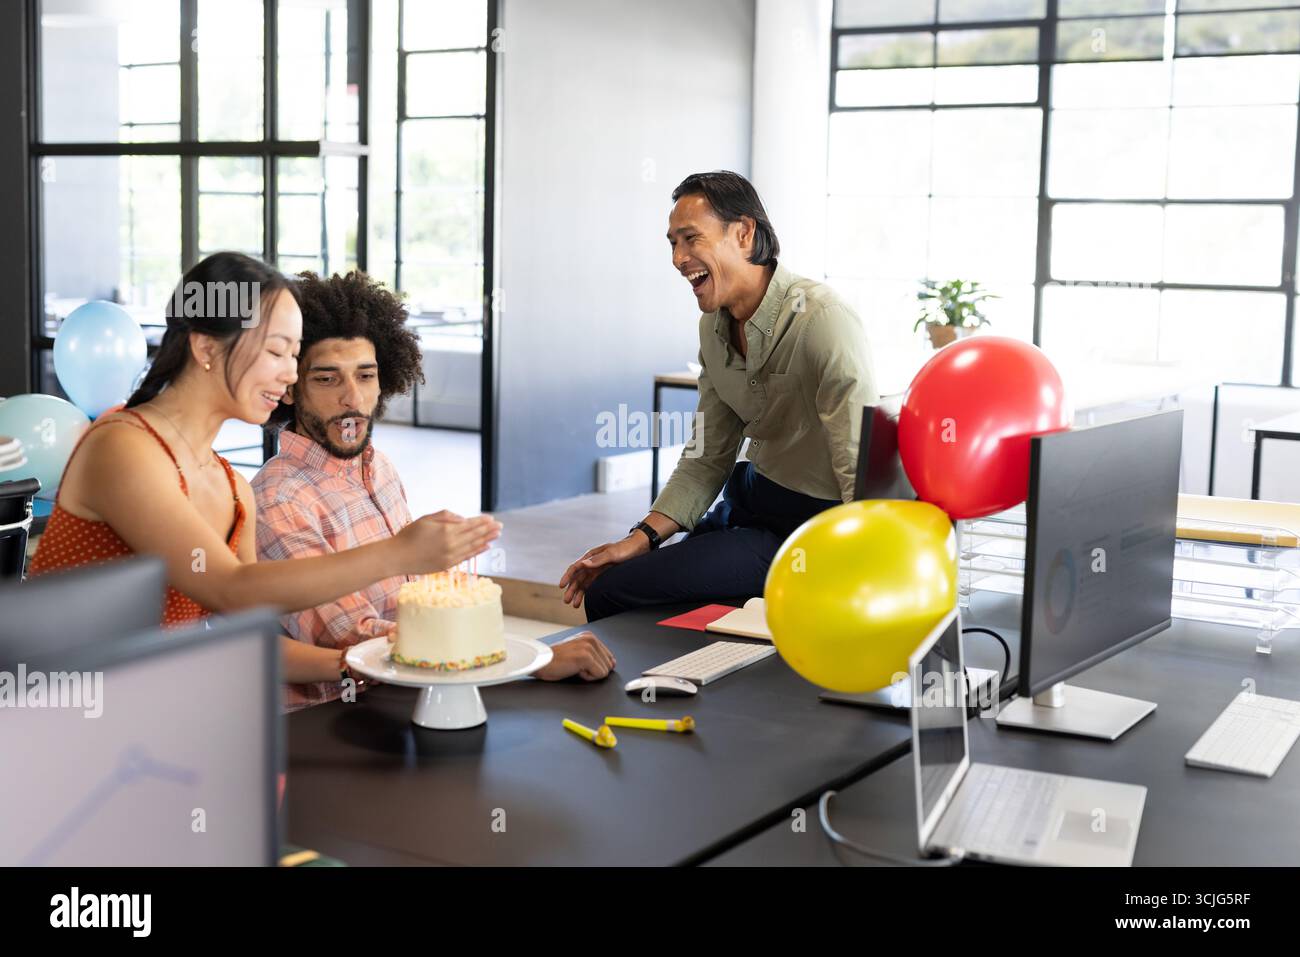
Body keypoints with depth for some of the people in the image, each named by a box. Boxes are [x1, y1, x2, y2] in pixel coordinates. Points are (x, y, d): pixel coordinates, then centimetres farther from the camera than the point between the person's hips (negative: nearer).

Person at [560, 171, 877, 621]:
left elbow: (865, 473, -28)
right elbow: (707, 458, 10)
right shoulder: (715, 327, 5)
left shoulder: (822, 322, -22)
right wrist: (642, 538, 0)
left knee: (611, 592, -14)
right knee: (600, 585, 12)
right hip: (751, 497, 8)